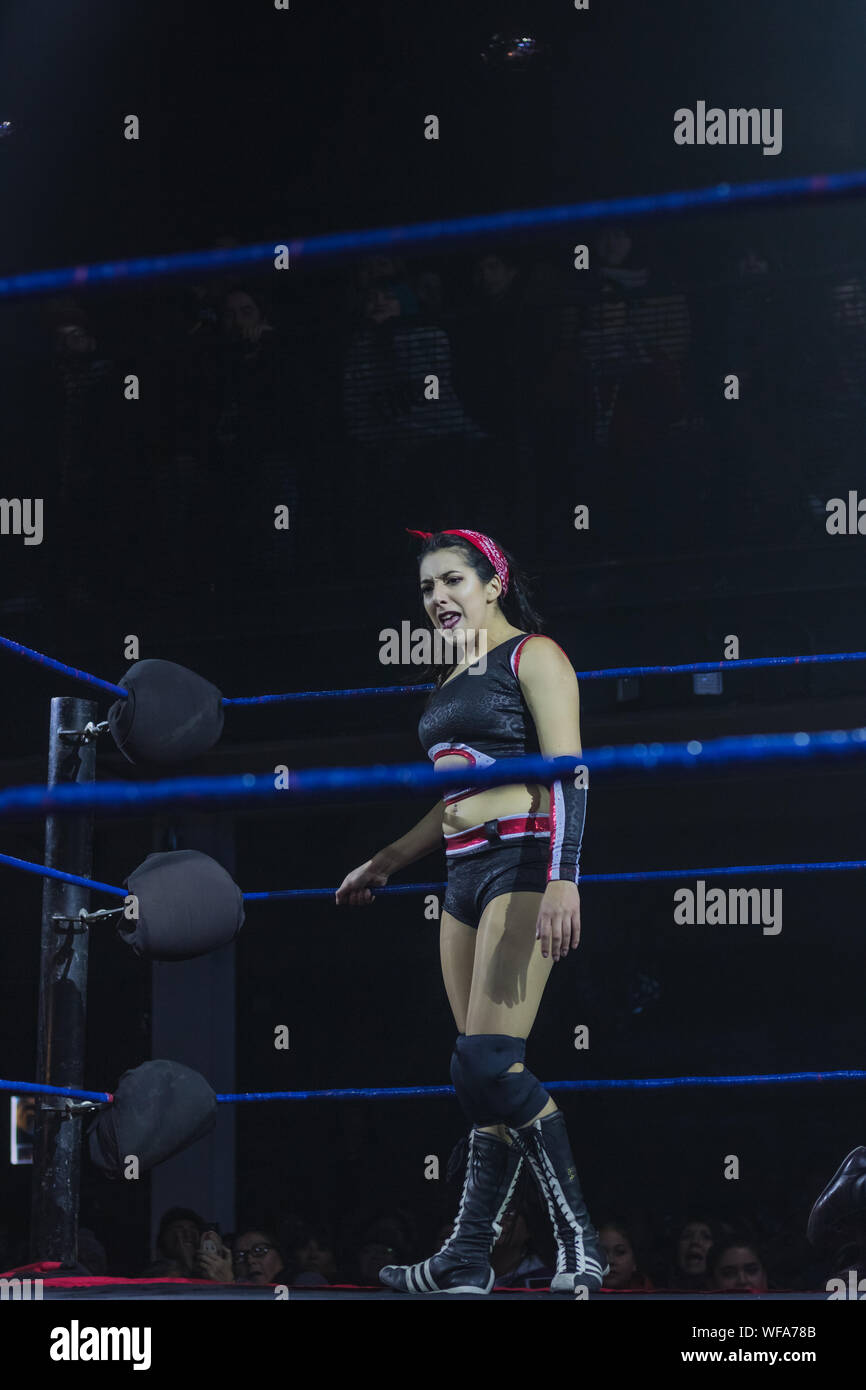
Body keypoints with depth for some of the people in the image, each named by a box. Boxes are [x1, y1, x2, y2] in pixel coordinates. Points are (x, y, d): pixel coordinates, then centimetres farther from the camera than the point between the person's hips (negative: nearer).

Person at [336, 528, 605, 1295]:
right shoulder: (453, 680, 21)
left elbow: (569, 773, -12)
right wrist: (385, 862, 32)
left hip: (524, 865, -8)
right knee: (485, 1077, 5)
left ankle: (578, 1239, -11)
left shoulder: (532, 656, -3)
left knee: (488, 1066, -17)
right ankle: (469, 1259, 4)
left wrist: (562, 879, -22)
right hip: (466, 874, 8)